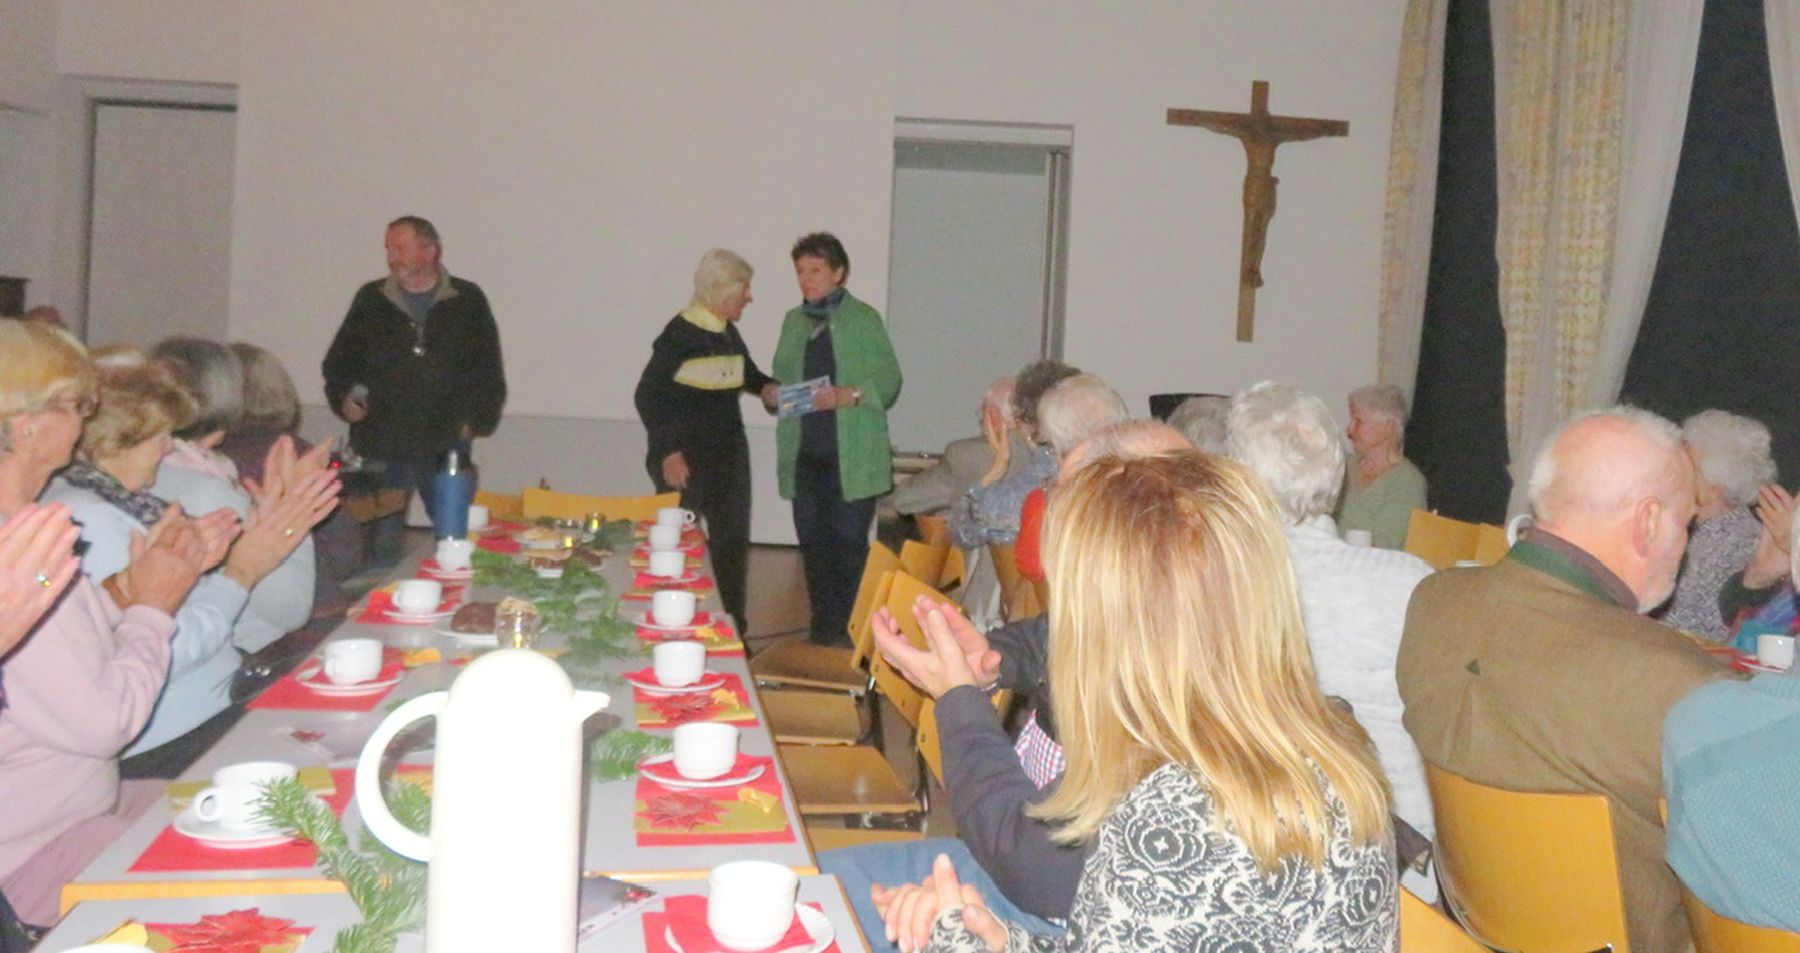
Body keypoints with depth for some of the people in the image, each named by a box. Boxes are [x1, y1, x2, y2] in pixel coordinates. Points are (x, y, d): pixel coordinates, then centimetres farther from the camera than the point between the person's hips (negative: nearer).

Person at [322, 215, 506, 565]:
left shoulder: (468, 301, 4)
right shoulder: (371, 300, 8)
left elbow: (488, 371, 7)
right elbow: (339, 362, 15)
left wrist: (476, 420, -2)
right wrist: (344, 398, -2)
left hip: (447, 448, -1)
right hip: (381, 447, 1)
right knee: (382, 544, 4)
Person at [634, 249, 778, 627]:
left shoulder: (728, 333, 8)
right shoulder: (680, 334, -13)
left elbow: (747, 374, 27)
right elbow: (647, 394, -14)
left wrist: (766, 387, 5)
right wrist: (668, 451, -18)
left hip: (729, 456, 8)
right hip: (687, 461, -8)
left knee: (732, 542, 11)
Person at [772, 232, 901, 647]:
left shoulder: (864, 319, 0)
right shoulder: (794, 321, 15)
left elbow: (889, 382, -3)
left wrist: (849, 396, -18)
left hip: (852, 455, -5)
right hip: (804, 453, 5)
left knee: (849, 543, -4)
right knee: (812, 543, 7)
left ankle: (849, 631, 5)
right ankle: (823, 632, 18)